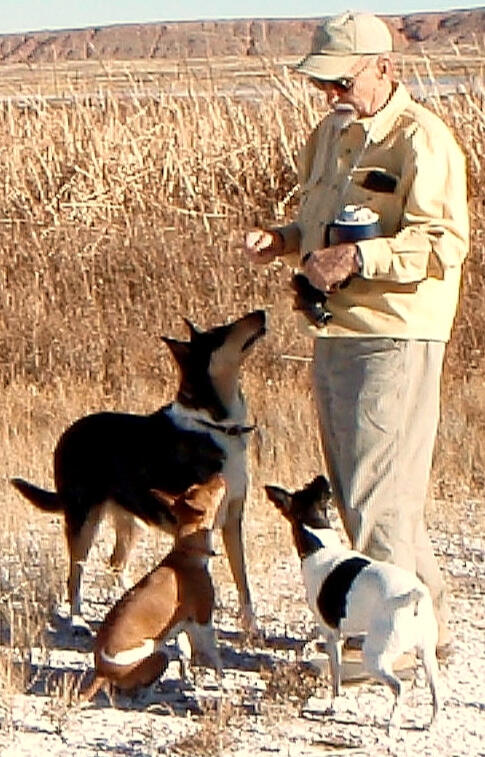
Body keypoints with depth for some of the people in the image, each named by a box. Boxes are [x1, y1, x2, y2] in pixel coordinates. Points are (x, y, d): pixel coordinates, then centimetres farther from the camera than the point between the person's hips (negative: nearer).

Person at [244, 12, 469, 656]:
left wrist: (356, 260, -25)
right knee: (353, 489, 14)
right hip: (334, 332, 9)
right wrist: (285, 239, 7)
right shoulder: (330, 135, 16)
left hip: (395, 338, -9)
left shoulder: (421, 141, -12)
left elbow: (443, 245, -20)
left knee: (378, 494, -9)